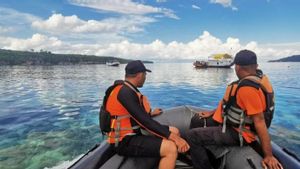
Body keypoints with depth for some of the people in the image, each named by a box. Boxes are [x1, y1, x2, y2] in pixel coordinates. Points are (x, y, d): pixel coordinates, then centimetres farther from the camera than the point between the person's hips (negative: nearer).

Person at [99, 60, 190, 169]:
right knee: (171, 148, -25)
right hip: (124, 142, -10)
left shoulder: (128, 90, 9)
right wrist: (172, 137, -24)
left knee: (174, 131, 9)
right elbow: (144, 121, -25)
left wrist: (151, 113, 35)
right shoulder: (125, 92, -21)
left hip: (133, 134, 10)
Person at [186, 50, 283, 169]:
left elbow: (260, 121, -30)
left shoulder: (247, 88, -31)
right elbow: (231, 101, 10)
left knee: (192, 136, -15)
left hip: (238, 133, -10)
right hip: (232, 122, 10)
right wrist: (213, 112, 13)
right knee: (196, 120, 16)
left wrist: (268, 156, -24)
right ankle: (194, 155, 32)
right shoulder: (257, 76, 1)